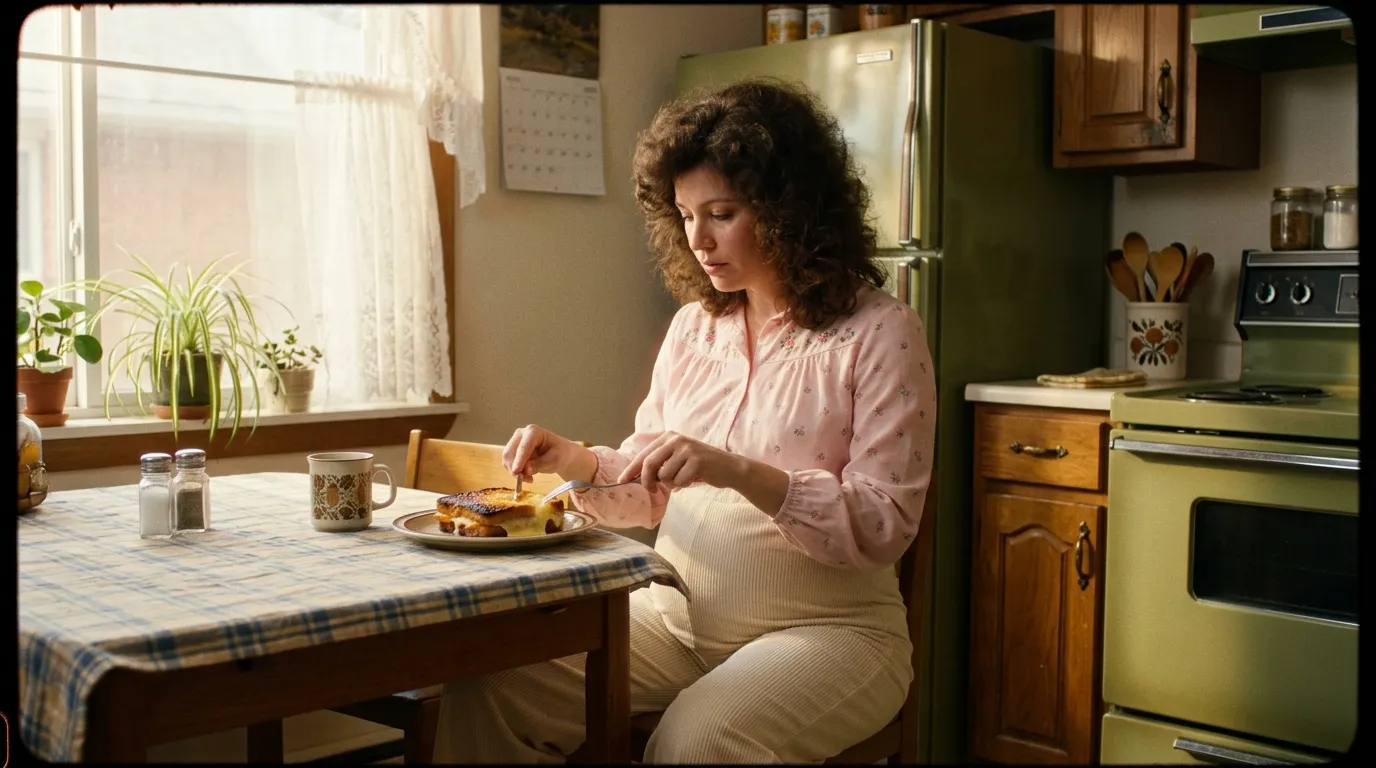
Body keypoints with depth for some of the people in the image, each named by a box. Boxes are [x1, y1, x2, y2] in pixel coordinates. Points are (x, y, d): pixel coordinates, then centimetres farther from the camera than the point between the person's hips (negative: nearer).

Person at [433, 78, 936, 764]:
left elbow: (885, 526, -15)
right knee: (488, 685, -17)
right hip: (676, 613, 5)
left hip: (824, 628, -5)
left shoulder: (880, 334, -8)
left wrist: (738, 471, -26)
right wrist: (575, 461, -4)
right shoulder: (693, 326, 10)